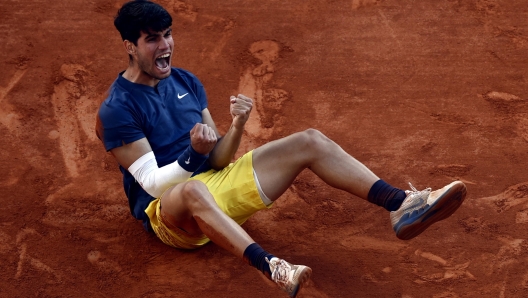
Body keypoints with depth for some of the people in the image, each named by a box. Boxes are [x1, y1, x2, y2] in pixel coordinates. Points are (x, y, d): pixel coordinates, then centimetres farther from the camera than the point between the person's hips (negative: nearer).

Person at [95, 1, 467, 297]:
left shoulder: (186, 82, 9)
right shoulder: (116, 110, -11)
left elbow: (217, 160, 5)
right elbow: (153, 182, -18)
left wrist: (237, 127, -16)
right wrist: (193, 153, -35)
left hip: (216, 183, 7)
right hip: (168, 211, -7)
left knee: (309, 141, -7)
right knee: (193, 189, -45)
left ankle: (402, 206, -20)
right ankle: (271, 267, -66)